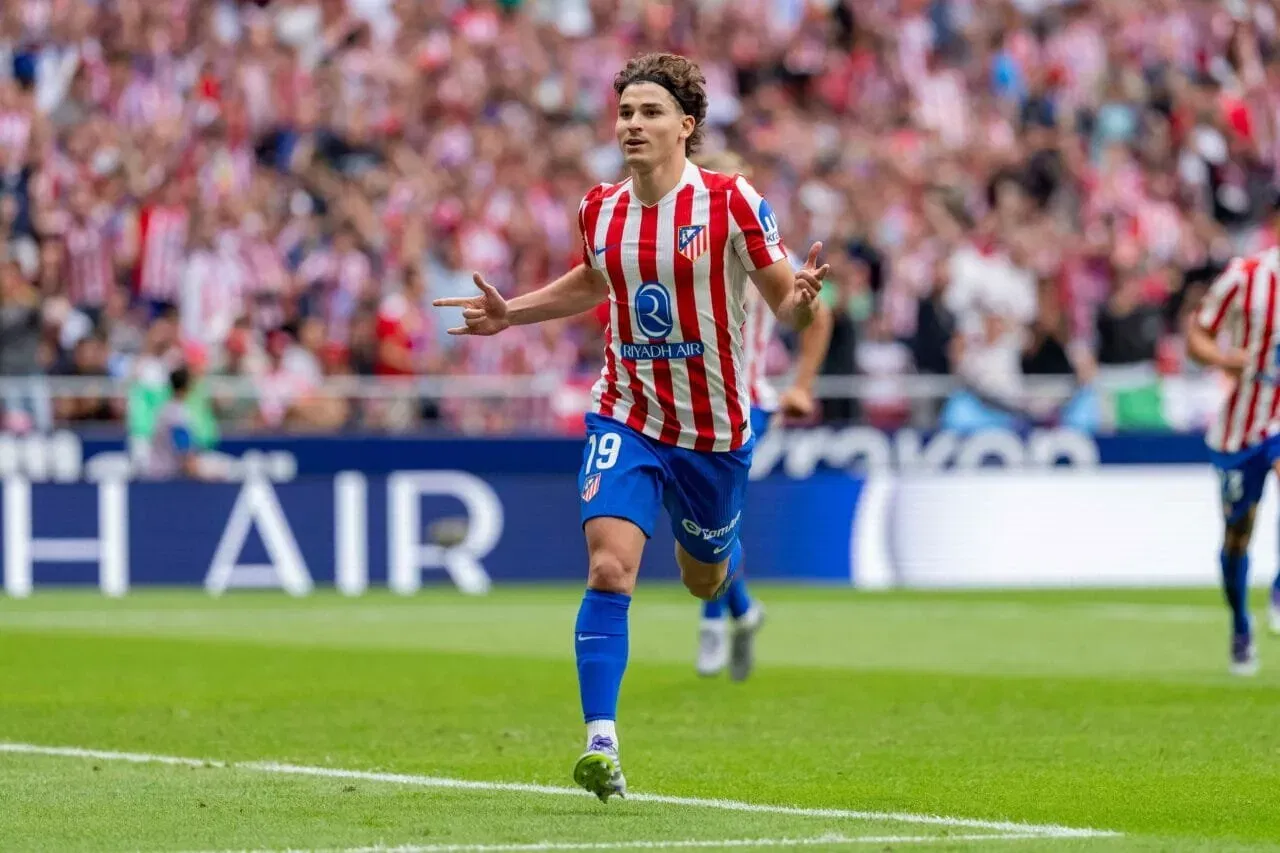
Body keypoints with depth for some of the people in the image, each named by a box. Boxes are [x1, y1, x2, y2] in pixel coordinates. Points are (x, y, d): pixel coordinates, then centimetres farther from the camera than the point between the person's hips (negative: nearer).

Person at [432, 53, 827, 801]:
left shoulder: (730, 202, -14)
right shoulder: (600, 210, -1)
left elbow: (786, 303, -10)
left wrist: (802, 298, -33)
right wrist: (512, 313, 12)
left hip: (714, 425, -1)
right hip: (627, 416, 1)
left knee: (704, 577, 20)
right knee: (610, 566, -20)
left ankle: (734, 583, 61)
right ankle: (601, 741, -21)